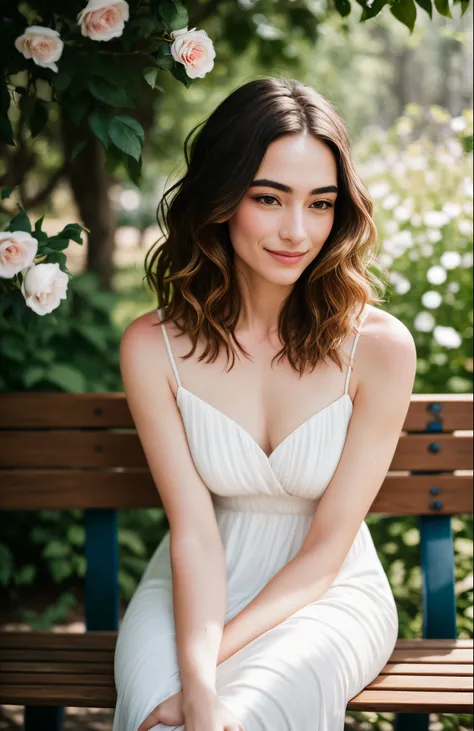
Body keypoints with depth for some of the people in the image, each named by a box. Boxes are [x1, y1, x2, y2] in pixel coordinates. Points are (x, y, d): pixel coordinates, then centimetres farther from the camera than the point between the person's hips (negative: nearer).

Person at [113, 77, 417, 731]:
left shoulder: (380, 347, -15)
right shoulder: (153, 348, -10)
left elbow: (326, 549, -11)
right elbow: (194, 533, -13)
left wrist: (213, 662, -21)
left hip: (328, 595, -1)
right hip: (197, 589, 1)